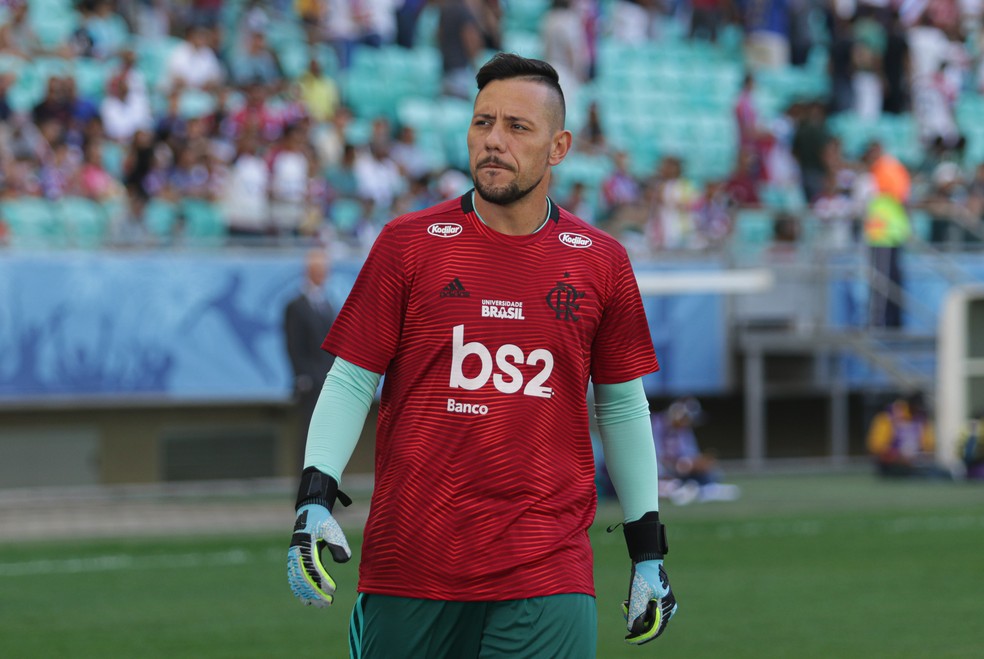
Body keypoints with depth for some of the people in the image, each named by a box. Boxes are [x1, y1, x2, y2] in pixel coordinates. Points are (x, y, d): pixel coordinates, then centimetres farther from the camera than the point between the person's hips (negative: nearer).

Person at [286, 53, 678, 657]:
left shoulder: (601, 262, 8)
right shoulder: (407, 243, 4)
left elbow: (622, 407, 15)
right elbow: (351, 381, 5)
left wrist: (648, 552, 14)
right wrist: (314, 502, -8)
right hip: (408, 565, 0)